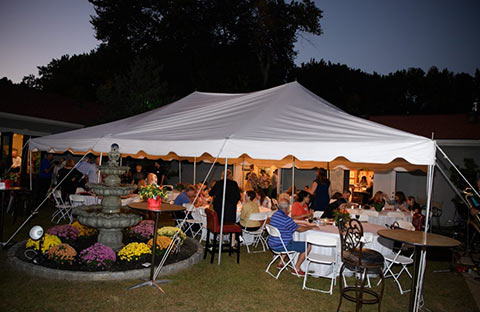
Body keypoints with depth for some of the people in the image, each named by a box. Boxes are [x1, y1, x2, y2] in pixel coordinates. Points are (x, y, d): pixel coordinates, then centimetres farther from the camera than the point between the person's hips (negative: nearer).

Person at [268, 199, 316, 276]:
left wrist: (307, 225, 20)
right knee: (308, 246, -3)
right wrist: (310, 227, 9)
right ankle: (296, 269, 7)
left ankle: (281, 263, 33)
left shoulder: (274, 215, 7)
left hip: (272, 244, 9)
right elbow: (299, 229, -9)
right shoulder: (286, 219, -22)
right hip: (280, 247, -9)